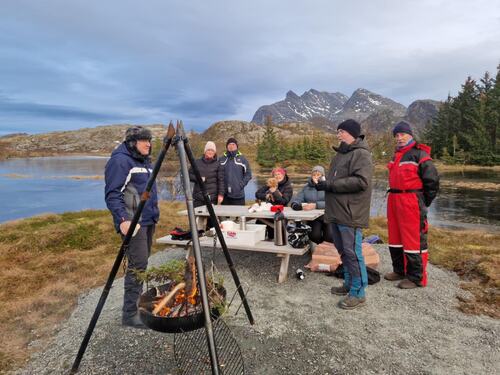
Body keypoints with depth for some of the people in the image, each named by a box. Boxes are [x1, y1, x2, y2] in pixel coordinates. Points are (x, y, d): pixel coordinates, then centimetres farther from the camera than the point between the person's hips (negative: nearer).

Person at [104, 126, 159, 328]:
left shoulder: (144, 161, 17)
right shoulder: (120, 161, -12)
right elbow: (112, 194, -19)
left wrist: (154, 214, 23)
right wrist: (122, 219, -28)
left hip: (148, 220, 9)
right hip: (132, 221, -9)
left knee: (142, 263, 14)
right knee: (137, 265, -9)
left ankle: (137, 304, 27)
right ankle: (130, 314, 2)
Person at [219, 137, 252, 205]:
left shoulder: (242, 159, 2)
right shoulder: (221, 160, 8)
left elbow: (248, 174, 2)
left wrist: (241, 184, -8)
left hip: (238, 195, -2)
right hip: (224, 194, 2)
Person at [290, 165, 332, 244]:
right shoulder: (306, 187, 9)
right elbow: (295, 201, 3)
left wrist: (316, 205, -29)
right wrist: (298, 205, -21)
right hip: (313, 217, 2)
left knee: (329, 237, -24)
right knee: (314, 236, -24)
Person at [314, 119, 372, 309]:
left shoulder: (360, 154, -12)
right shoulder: (341, 154, 20)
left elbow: (361, 181, -24)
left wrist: (331, 185, -21)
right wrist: (324, 184, 10)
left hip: (350, 214, -10)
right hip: (336, 212, 10)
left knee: (352, 253, -4)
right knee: (343, 251, 17)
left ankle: (358, 293, 8)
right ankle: (349, 284, 32)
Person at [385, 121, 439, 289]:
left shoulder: (419, 154, -9)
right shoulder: (397, 155, 16)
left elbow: (432, 180, -11)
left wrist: (424, 203, -6)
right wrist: (394, 197, 15)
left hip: (411, 203, -9)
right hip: (394, 201, 9)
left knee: (414, 240, -3)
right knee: (395, 238, 15)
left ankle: (416, 277, 8)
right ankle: (400, 271, 29)